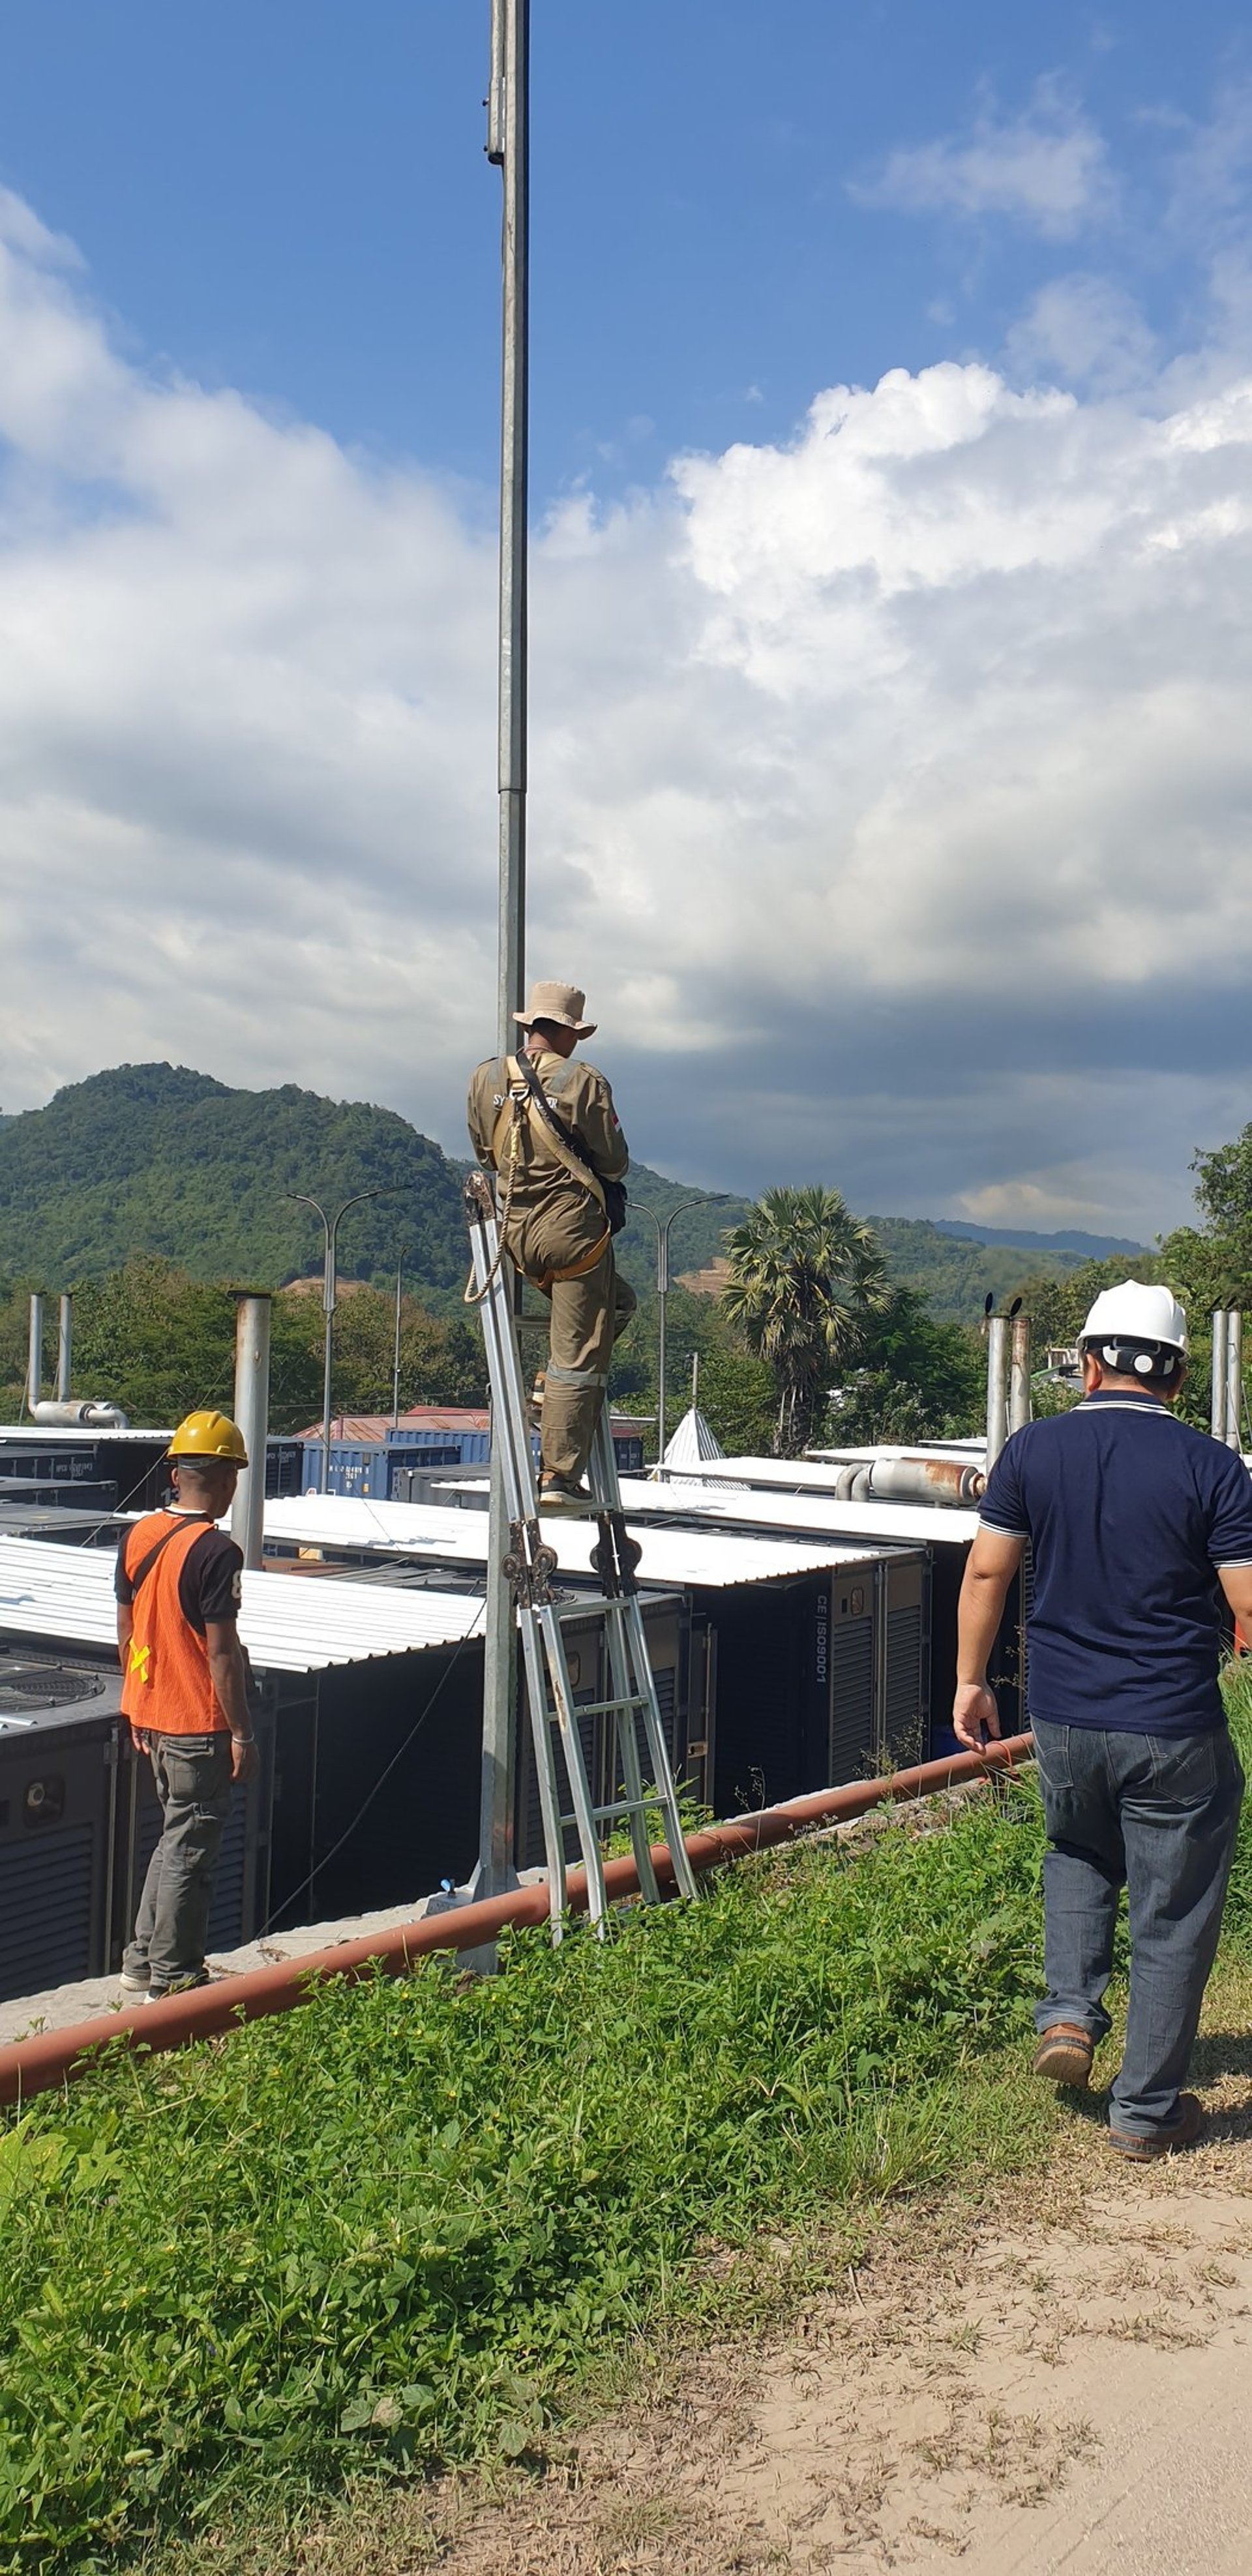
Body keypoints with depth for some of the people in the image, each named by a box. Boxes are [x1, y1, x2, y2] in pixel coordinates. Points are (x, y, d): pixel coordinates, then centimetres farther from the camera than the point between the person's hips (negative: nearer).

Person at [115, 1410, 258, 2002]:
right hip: (199, 1724, -8)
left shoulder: (137, 1537, 4)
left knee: (176, 1838, 20)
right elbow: (222, 1652, -19)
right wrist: (242, 1735, -13)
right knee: (189, 1851, 3)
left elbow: (126, 1631, 11)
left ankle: (141, 1965, 25)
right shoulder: (215, 1551, -19)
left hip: (151, 1715, 8)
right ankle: (173, 1981, 12)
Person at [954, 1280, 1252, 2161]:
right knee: (1172, 1919, 11)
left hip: (1062, 1719, 3)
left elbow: (987, 1571, 1)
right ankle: (1147, 2112, 20)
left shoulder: (1033, 1451, -3)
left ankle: (1070, 2012, 17)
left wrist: (971, 1679, 11)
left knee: (1080, 1856, 31)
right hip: (1174, 1731, -3)